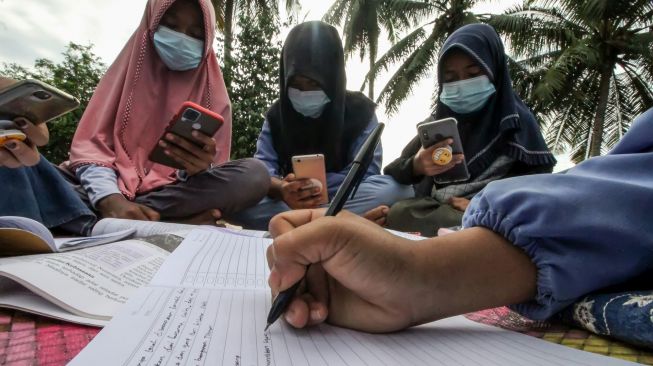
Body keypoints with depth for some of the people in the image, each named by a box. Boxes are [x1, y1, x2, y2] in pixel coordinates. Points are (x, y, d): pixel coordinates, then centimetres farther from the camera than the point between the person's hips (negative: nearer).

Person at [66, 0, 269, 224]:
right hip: (117, 187, 0)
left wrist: (200, 168, -29)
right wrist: (112, 201, -26)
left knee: (254, 175, -27)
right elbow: (91, 146, -5)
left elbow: (215, 176, -3)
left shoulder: (212, 92, 4)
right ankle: (181, 220, -26)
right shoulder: (128, 71, 6)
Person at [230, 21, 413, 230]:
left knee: (397, 189, -30)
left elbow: (365, 171, -11)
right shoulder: (276, 114, 4)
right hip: (290, 200, 2)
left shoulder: (360, 111, -2)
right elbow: (262, 168, -9)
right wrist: (281, 189, -34)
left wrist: (316, 187, -27)